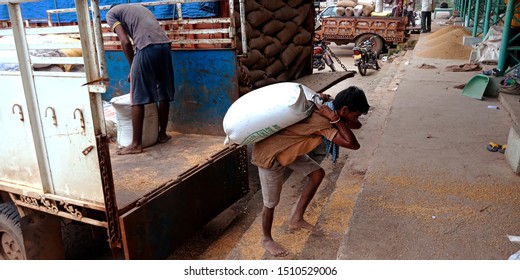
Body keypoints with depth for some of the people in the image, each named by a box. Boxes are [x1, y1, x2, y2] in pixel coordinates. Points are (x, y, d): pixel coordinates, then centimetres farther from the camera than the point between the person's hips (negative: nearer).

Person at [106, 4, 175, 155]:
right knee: (164, 94, 16)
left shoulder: (111, 13, 16)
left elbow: (125, 42, 1)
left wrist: (132, 69, 12)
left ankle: (136, 144, 6)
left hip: (147, 47, -6)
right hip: (164, 45, 7)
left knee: (137, 99, 1)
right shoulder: (138, 7, 36)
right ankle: (162, 134, 29)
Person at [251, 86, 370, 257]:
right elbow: (353, 144, -38)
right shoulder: (323, 122, -31)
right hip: (269, 154, -9)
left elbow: (356, 125, 4)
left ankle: (296, 219, 20)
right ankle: (266, 239, 31)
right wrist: (335, 119, -33)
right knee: (271, 202, 6)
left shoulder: (327, 110, -4)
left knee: (317, 173, 7)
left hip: (286, 148, 9)